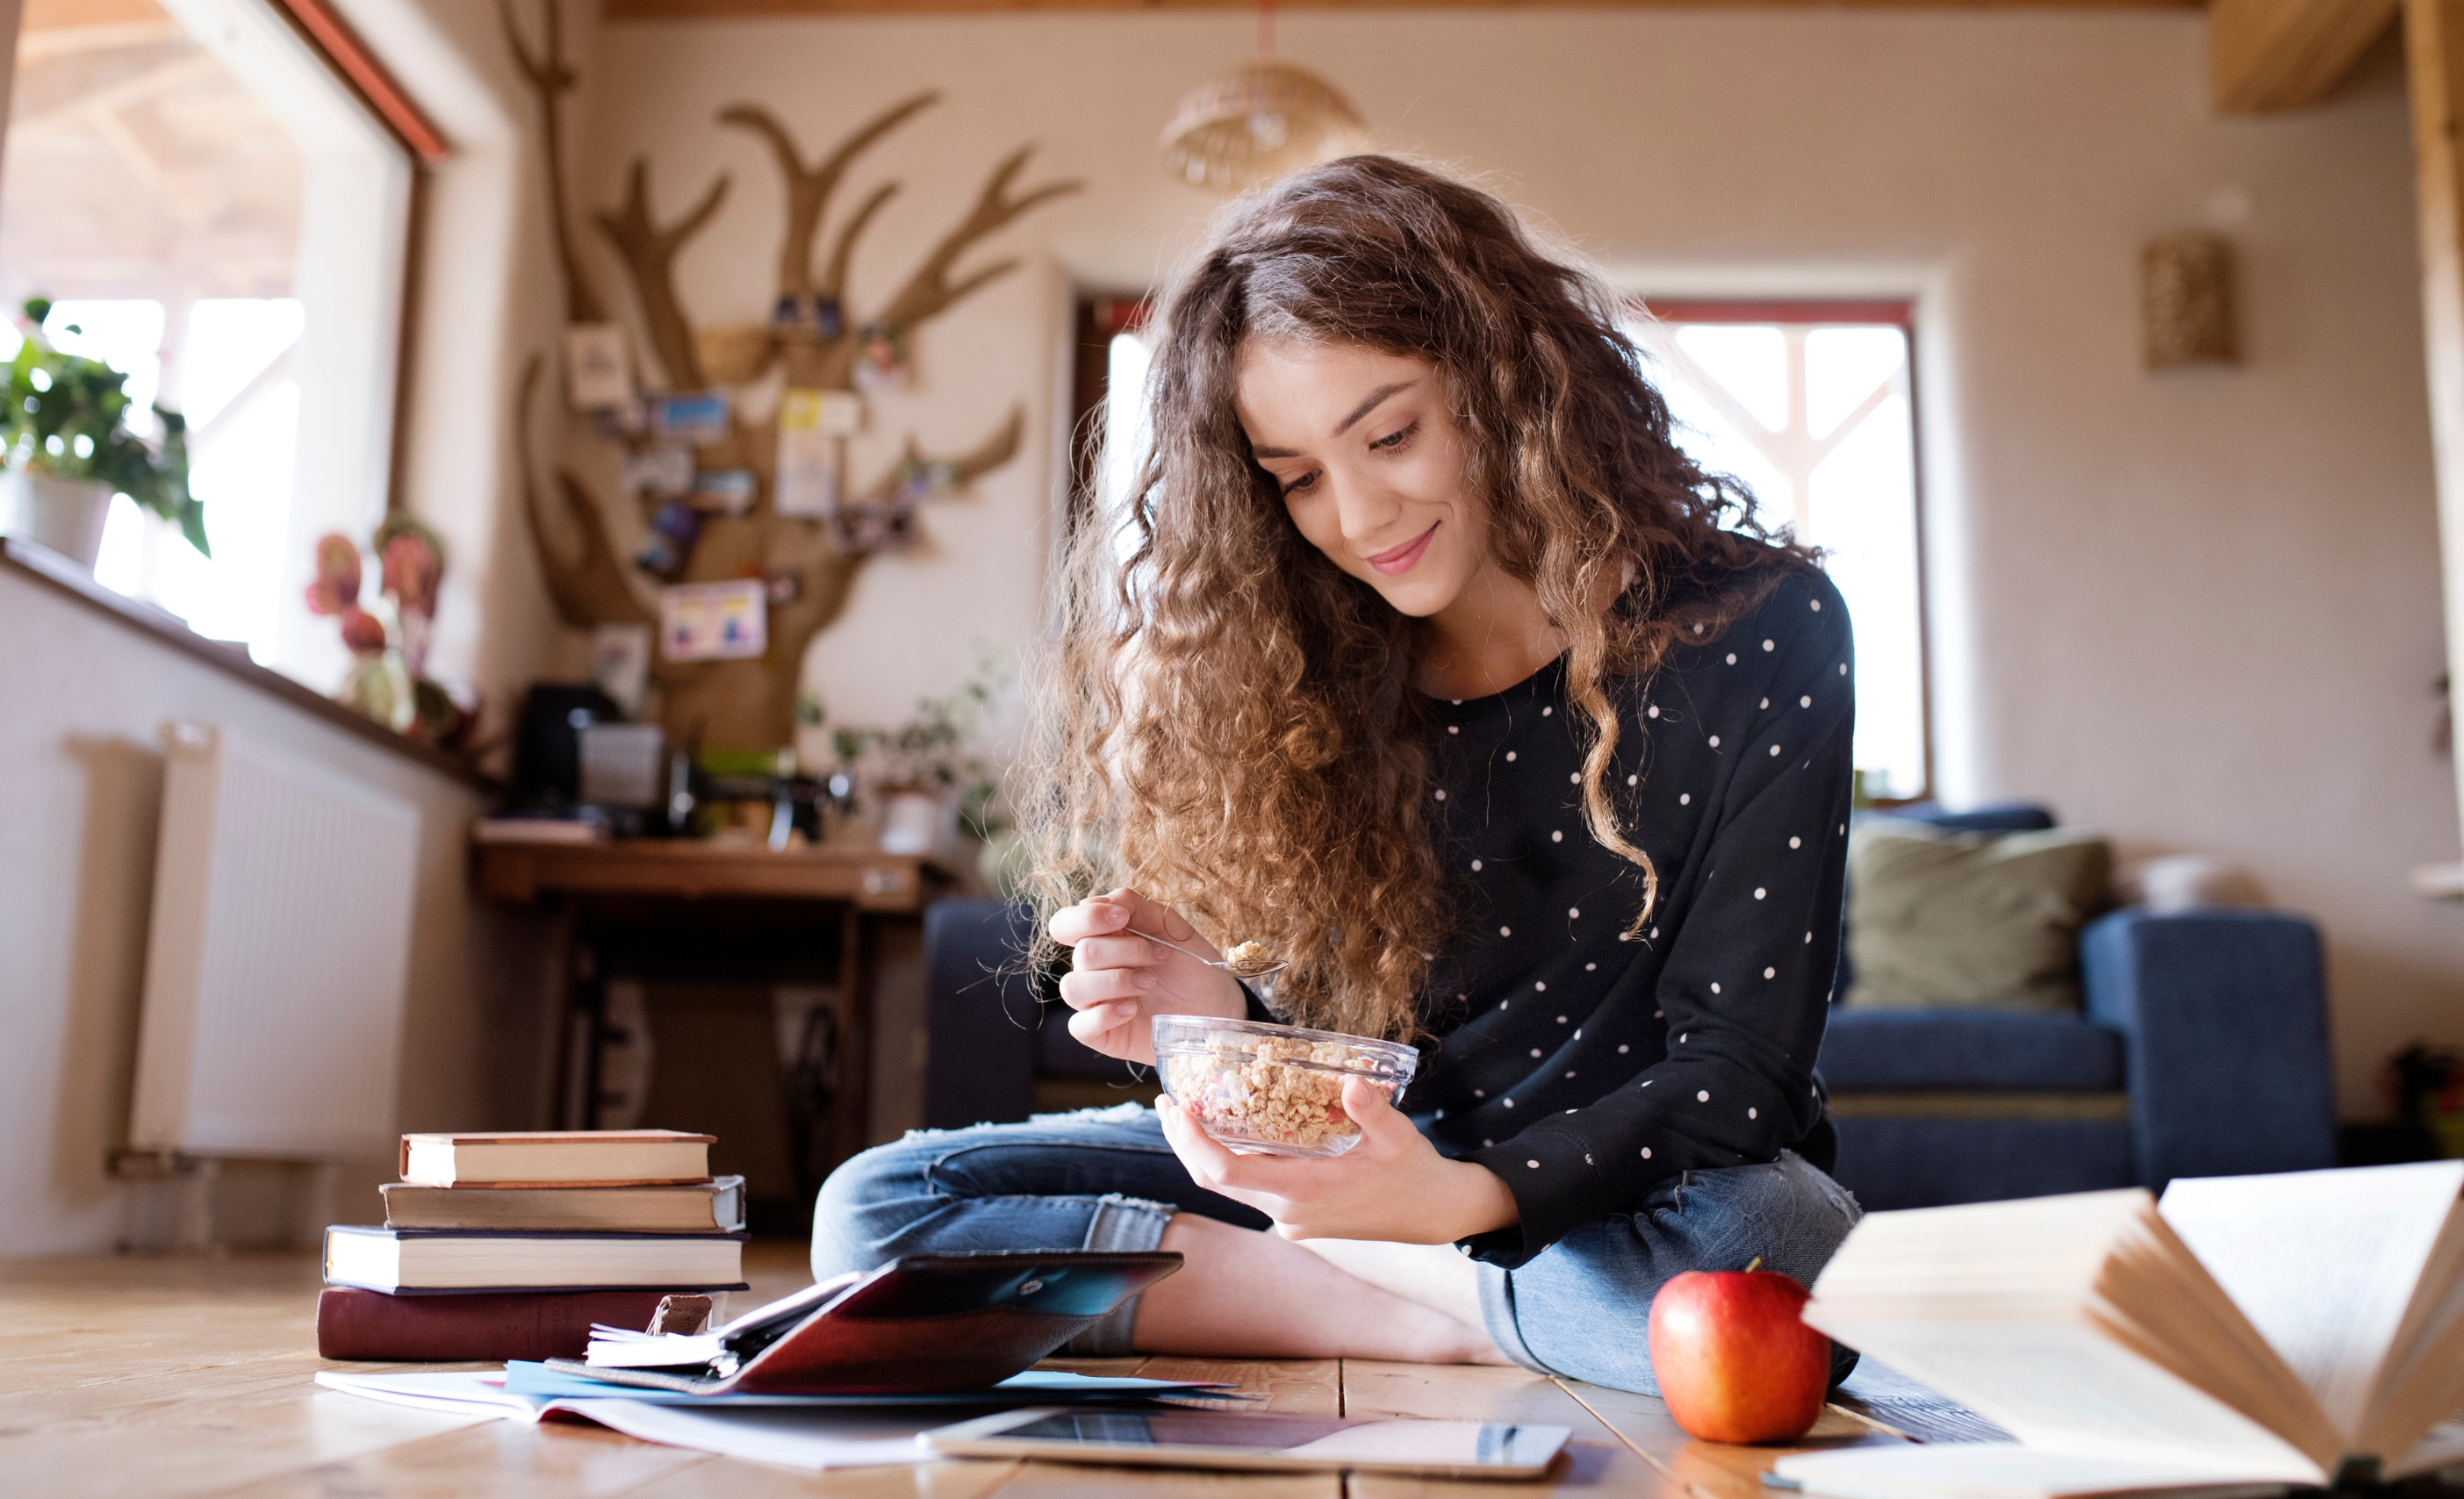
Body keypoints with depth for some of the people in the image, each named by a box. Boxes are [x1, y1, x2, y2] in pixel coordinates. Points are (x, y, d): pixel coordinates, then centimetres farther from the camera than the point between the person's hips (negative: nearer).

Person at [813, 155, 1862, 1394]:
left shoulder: (1758, 633, -12)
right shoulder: (1318, 673, -2)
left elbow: (1736, 1068, -15)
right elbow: (1354, 1055, 2)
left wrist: (1467, 1199, -33)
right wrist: (1225, 1025, -21)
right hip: (1395, 1160, 4)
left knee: (1771, 1237, -41)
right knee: (876, 1207, -12)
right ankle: (1473, 1321, -14)